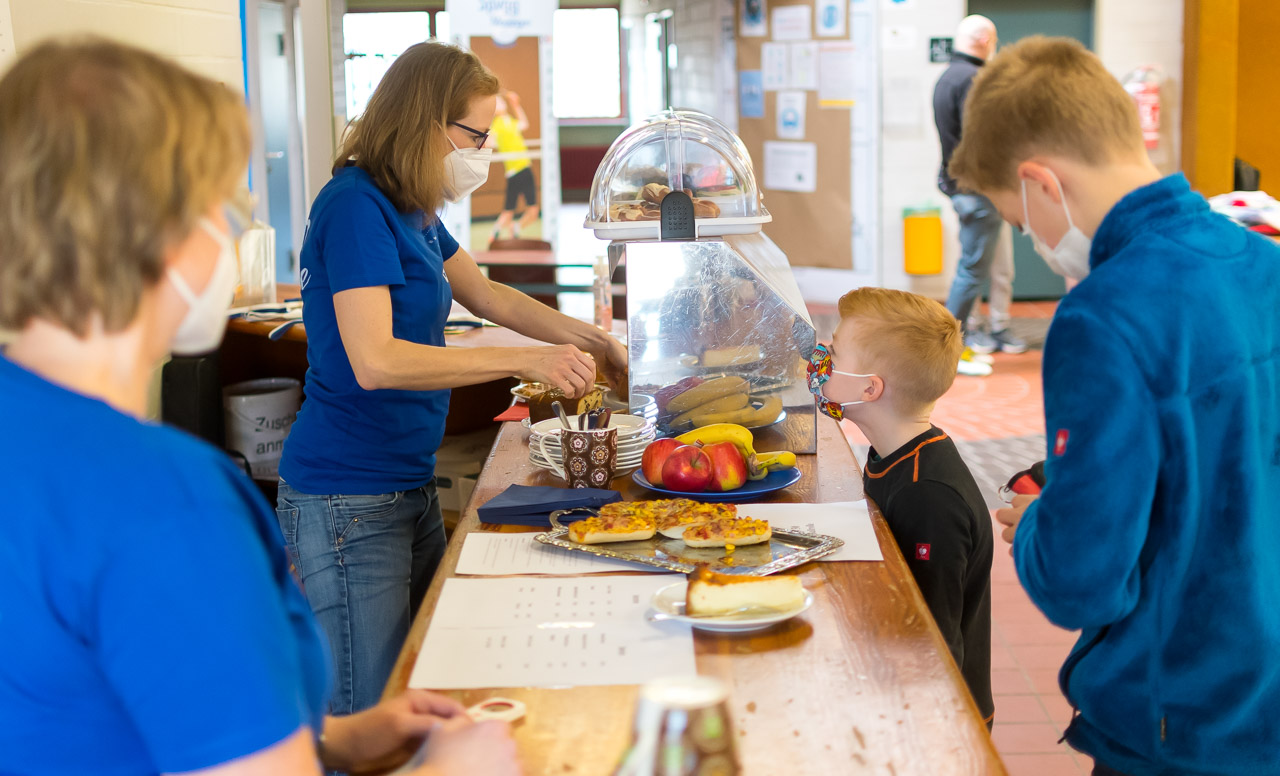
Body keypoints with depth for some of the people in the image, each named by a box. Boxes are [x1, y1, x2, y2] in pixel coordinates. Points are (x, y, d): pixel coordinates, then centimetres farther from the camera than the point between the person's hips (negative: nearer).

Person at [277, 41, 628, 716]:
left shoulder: (409, 209, 11)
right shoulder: (355, 206, -17)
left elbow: (486, 295, 24)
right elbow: (374, 361, -26)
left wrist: (592, 341, 14)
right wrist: (525, 362, -26)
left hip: (410, 485, 10)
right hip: (349, 503, -10)